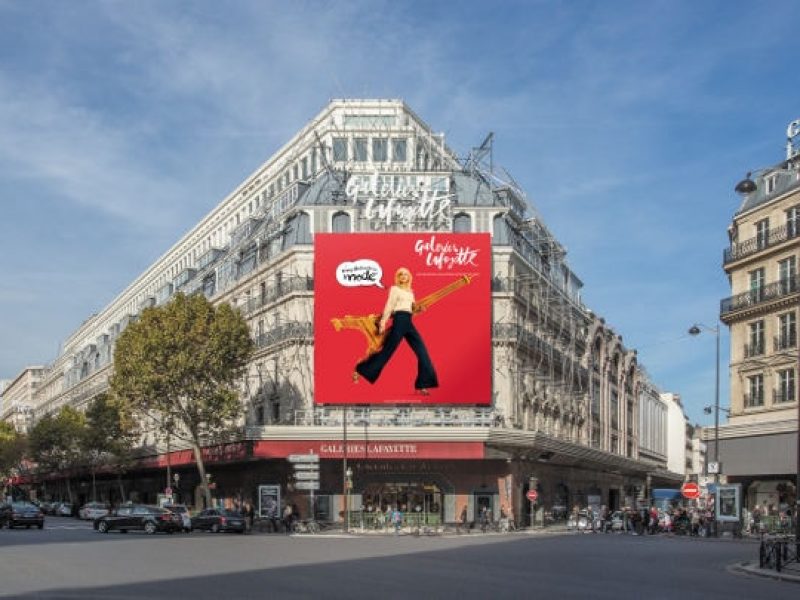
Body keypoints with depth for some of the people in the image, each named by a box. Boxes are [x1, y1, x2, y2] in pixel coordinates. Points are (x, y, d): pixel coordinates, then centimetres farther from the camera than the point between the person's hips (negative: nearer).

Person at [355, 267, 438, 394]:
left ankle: (422, 385, -2)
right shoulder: (395, 289, 3)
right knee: (388, 350, -8)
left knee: (422, 352, -3)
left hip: (409, 322, 7)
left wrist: (417, 309, 3)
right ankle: (361, 370, 4)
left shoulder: (410, 291, 22)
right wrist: (383, 322, -9)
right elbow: (389, 306, -3)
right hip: (399, 320, -7)